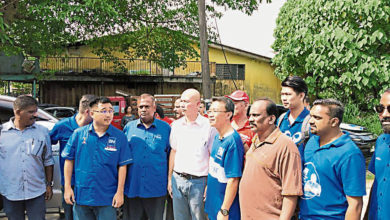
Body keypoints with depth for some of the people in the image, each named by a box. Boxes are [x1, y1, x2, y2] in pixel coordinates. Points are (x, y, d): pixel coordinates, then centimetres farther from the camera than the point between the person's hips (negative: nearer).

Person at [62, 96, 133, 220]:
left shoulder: (119, 136, -3)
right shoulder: (78, 134, 0)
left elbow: (122, 166, -2)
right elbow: (69, 161, 5)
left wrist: (120, 192, -5)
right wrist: (67, 187, 2)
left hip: (107, 199, -1)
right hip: (81, 196, 2)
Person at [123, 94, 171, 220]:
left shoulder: (165, 128, 1)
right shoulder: (129, 127, 5)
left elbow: (171, 155, 7)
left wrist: (170, 181, 4)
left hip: (156, 189, -1)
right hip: (132, 186, 2)